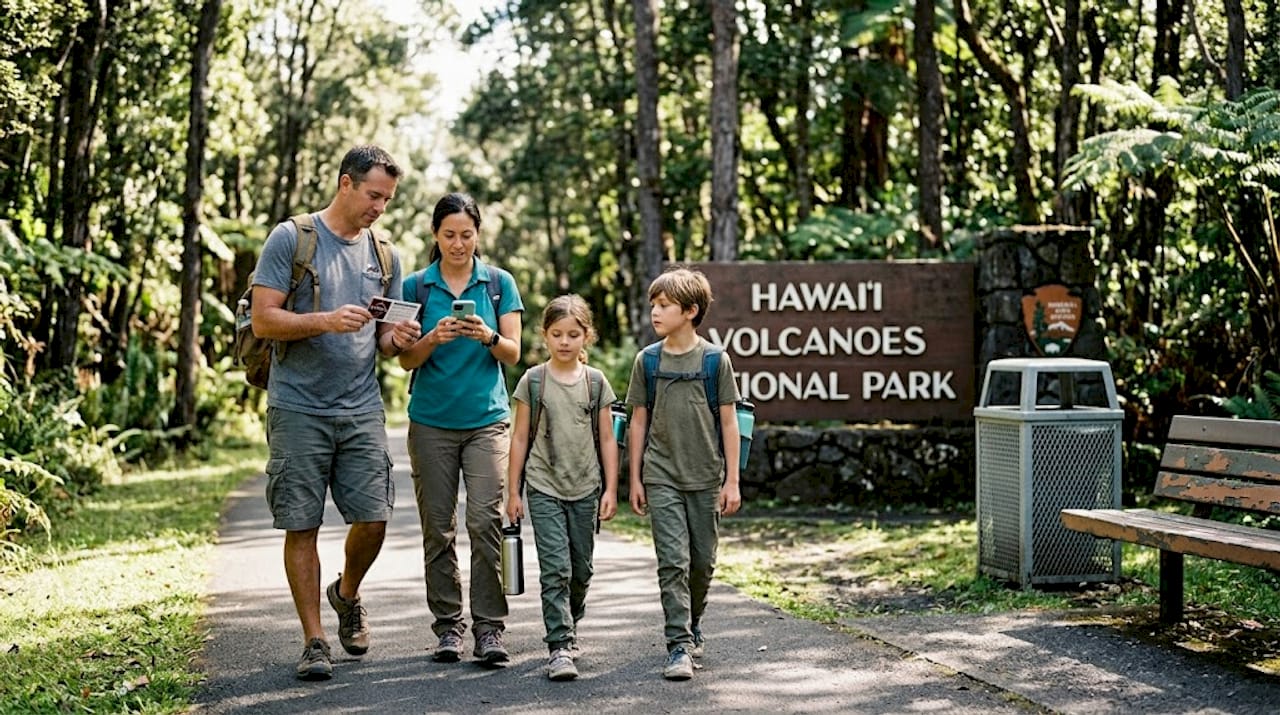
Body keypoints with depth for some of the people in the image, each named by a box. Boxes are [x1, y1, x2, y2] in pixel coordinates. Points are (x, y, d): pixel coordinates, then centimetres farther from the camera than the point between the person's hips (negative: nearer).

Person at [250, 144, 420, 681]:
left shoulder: (383, 255, 14)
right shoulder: (291, 239, -3)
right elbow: (263, 320, -7)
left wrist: (397, 338, -5)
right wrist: (325, 321, -21)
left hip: (361, 409, 4)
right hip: (299, 409, -4)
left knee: (373, 517, -2)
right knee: (302, 526, -1)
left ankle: (347, 594, 29)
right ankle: (314, 641, 8)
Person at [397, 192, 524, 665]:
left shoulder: (499, 283, 5)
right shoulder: (416, 286, 5)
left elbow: (512, 354, 2)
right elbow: (406, 360, 2)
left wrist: (488, 337, -19)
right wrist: (434, 338, -18)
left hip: (487, 418, -1)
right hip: (431, 422, 1)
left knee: (486, 520, -11)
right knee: (438, 528, 2)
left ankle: (489, 627, -8)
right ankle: (448, 626, 11)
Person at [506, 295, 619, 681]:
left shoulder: (596, 382, 3)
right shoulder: (533, 381, -1)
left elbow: (607, 439, 7)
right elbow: (520, 437, 3)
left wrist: (610, 489, 3)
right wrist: (513, 491, 1)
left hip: (586, 489, 2)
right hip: (545, 488, -2)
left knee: (581, 569, 11)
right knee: (555, 568, -11)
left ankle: (568, 626, 34)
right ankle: (560, 648, -11)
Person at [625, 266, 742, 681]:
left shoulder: (715, 359, -4)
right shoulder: (647, 361, 2)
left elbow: (728, 422, -1)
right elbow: (639, 421, 7)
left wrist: (732, 480, -3)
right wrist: (635, 479, 6)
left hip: (706, 478, 0)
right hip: (662, 478, 0)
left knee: (703, 561, 10)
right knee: (672, 561, -8)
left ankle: (692, 625, 33)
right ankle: (679, 646, -8)